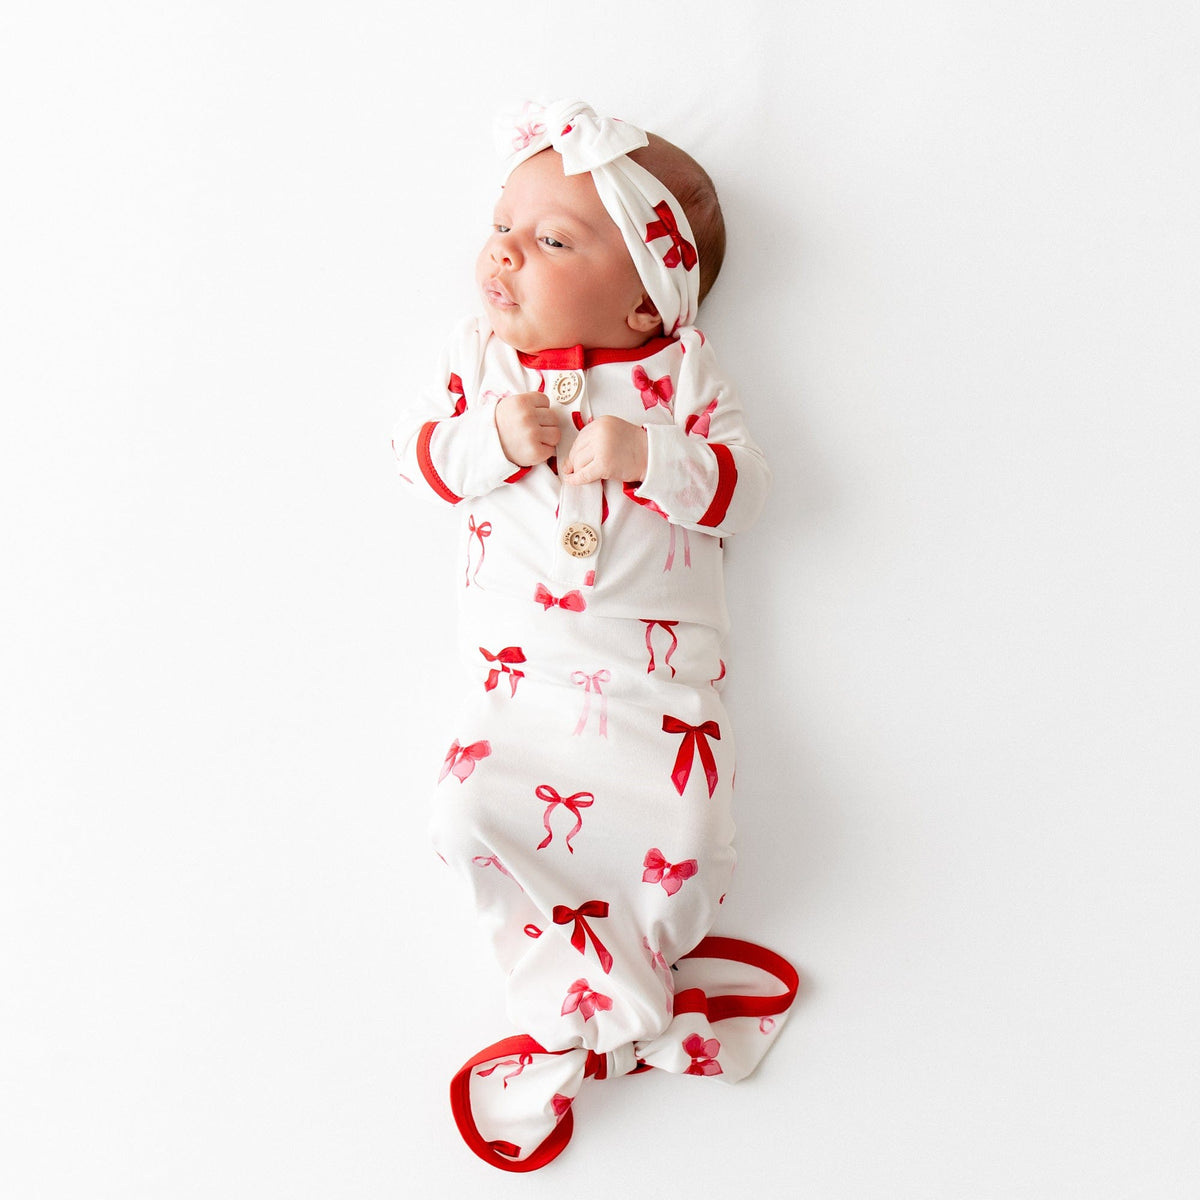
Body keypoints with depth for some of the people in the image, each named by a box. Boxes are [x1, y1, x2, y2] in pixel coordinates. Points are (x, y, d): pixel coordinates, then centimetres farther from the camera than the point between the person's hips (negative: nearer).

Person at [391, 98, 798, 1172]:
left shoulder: (681, 368, -1)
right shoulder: (482, 352, 6)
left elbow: (743, 486, -6)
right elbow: (420, 453, 3)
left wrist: (646, 455, -23)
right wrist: (495, 440, -17)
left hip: (658, 671, -2)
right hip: (519, 669, 2)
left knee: (684, 842, -15)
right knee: (476, 813, -17)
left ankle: (572, 1036, 14)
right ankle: (644, 1020, -2)